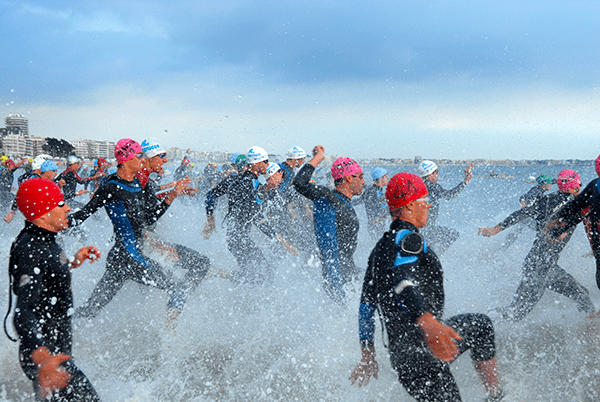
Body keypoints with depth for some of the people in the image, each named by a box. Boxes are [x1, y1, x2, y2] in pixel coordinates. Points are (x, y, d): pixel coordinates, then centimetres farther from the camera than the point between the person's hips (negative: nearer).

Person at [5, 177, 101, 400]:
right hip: (46, 351, -10)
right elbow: (23, 314, -36)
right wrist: (42, 358, -50)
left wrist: (73, 263, 16)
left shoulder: (41, 240, 5)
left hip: (55, 347, 10)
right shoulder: (31, 251, -25)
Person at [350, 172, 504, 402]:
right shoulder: (408, 239, -13)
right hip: (420, 353, -10)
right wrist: (429, 323, -49)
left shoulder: (381, 247, 16)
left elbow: (367, 301, 18)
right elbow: (399, 284, -33)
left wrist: (368, 356, 22)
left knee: (481, 325, 25)